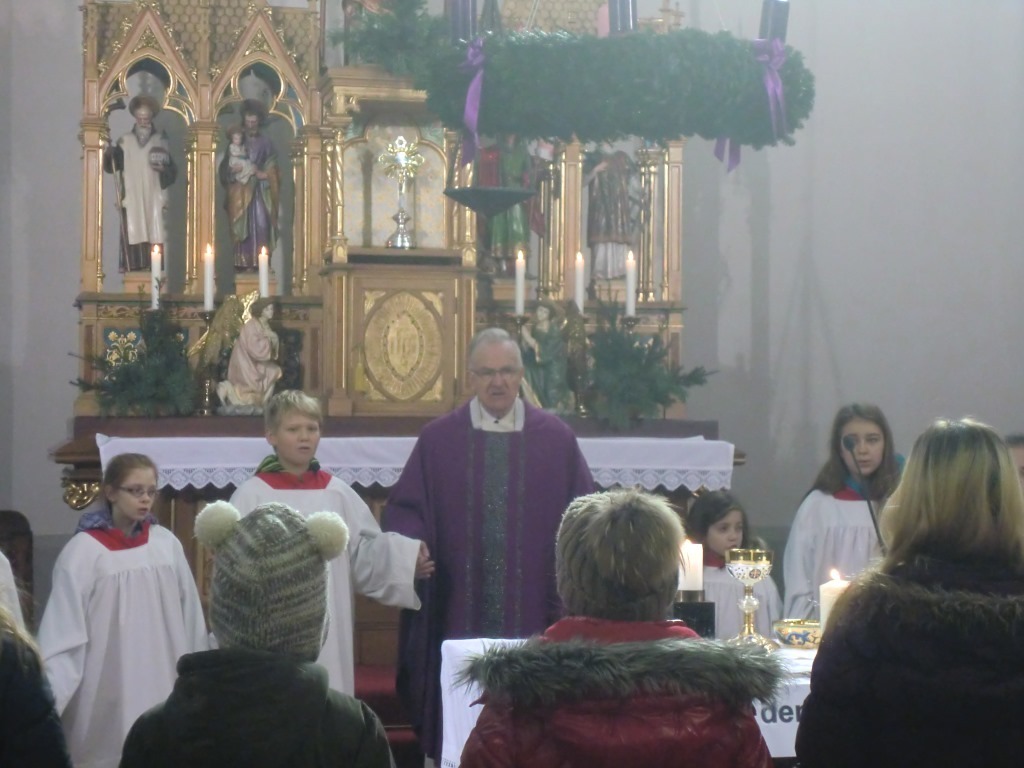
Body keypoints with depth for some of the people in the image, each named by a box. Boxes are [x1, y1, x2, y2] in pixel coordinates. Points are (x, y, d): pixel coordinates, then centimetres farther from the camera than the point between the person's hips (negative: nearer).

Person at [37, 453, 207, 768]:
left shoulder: (167, 544, 3)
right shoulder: (84, 551, -8)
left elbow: (190, 619, 10)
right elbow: (62, 631, -9)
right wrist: (46, 699, -15)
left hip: (163, 684, 4)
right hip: (108, 692, -3)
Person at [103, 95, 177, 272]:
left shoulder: (161, 141, 9)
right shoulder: (125, 141, 10)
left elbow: (172, 170, 8)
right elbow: (111, 166, 3)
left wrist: (163, 169, -13)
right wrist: (110, 154, -16)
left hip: (153, 197, 0)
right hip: (131, 197, 0)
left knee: (155, 233, -8)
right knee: (132, 233, -7)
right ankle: (131, 267, -7)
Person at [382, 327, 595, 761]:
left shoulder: (555, 438, 7)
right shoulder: (438, 439, 6)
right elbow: (405, 509, 6)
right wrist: (411, 545, -13)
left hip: (534, 607, 0)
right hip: (459, 608, 0)